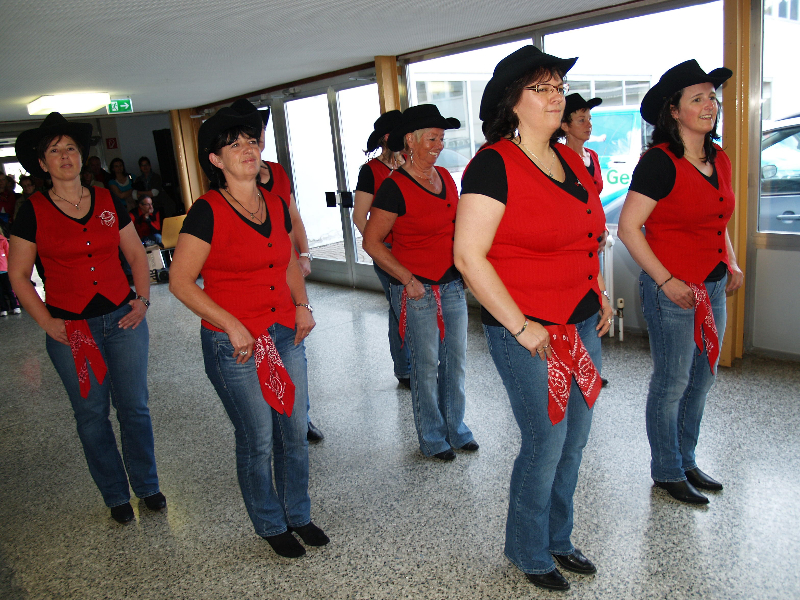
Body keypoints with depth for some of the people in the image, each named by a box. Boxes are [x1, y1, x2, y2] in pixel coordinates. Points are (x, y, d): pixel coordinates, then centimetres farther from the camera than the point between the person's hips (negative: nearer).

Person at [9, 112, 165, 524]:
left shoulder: (108, 202, 5)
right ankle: (116, 496, 26)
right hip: (71, 329, -1)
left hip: (123, 320, 2)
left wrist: (142, 301, 0)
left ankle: (147, 485, 26)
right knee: (92, 415, 9)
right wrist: (47, 323, -7)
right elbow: (19, 276, 2)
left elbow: (137, 255, 12)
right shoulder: (33, 212, -2)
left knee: (134, 407, 7)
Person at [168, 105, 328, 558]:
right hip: (235, 345, -5)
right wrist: (232, 325, -17)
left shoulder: (276, 205, 6)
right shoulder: (208, 211, -12)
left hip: (286, 334, 6)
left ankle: (299, 514, 35)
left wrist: (302, 304, 5)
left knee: (295, 432, 13)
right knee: (258, 440, 7)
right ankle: (272, 525, 30)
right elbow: (180, 281, -12)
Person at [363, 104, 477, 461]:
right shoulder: (395, 187, -12)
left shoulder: (445, 178, 8)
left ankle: (455, 428, 32)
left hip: (453, 285, 6)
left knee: (456, 361, 13)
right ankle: (431, 438, 24)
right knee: (426, 366, 5)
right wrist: (408, 279, -13)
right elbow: (372, 242, -11)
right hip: (417, 291, -6)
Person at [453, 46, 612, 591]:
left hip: (582, 324, 8)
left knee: (575, 440, 16)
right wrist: (520, 326, -18)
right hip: (528, 334, -7)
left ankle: (558, 539, 40)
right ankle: (530, 553, 31)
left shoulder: (572, 160, 11)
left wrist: (601, 295, 13)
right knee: (546, 445, 4)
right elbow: (468, 255, -20)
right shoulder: (494, 164, -14)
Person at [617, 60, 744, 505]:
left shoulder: (719, 159, 10)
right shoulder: (660, 162, -14)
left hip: (713, 286, 8)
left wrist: (732, 264, 12)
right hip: (672, 289, -8)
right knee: (672, 383, 3)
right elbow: (628, 227, -18)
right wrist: (666, 280, -19)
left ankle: (687, 461, 34)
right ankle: (667, 472, 22)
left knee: (703, 377, 16)